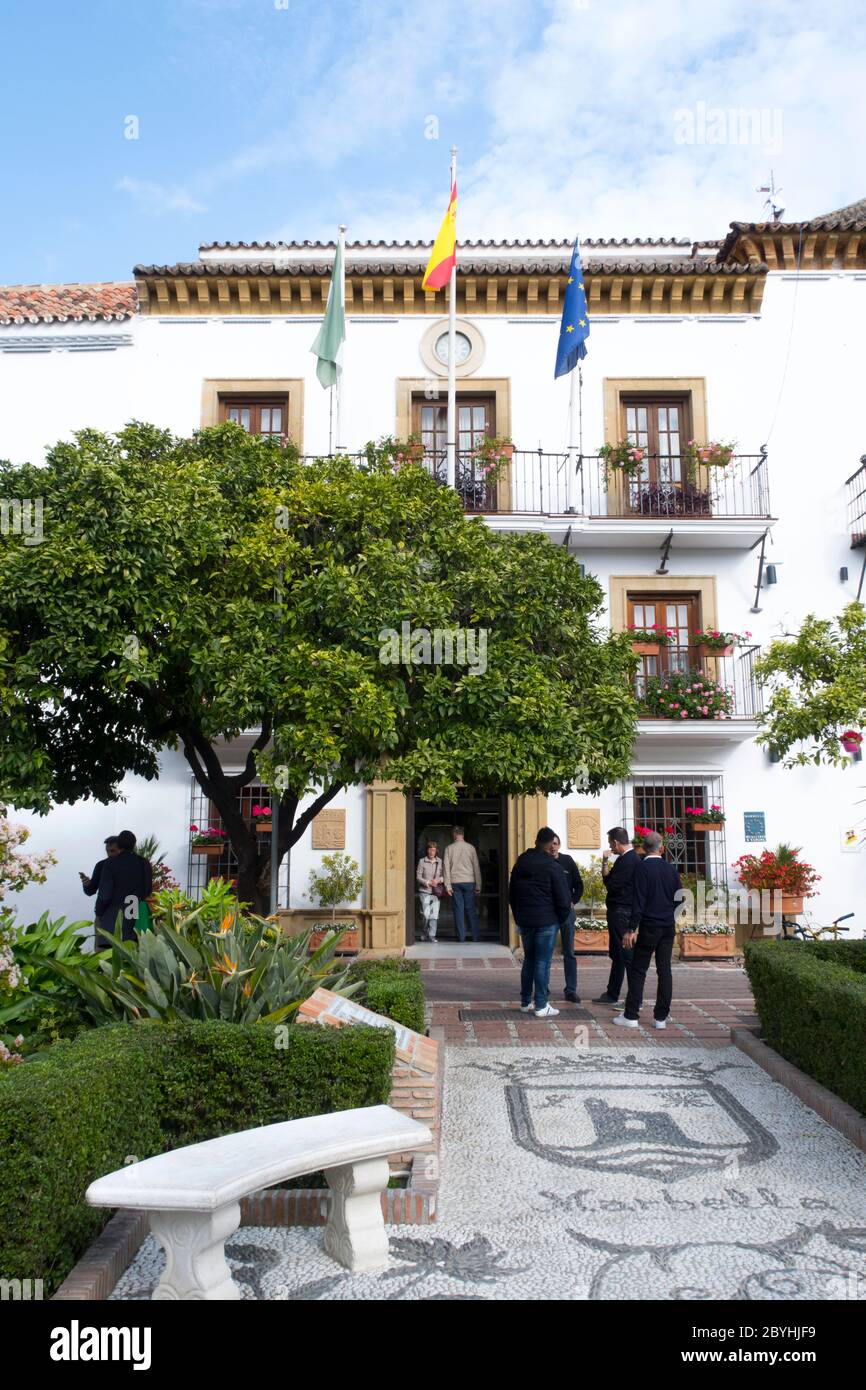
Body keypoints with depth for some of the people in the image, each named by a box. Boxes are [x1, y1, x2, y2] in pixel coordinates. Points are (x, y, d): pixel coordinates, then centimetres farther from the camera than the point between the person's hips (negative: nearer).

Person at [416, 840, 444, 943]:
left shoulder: (440, 862, 7)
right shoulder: (422, 861, 2)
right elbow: (418, 877, 1)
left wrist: (438, 880, -10)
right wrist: (428, 883, -12)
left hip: (436, 892, 1)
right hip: (425, 891, -1)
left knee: (435, 914, -6)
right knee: (426, 914, -5)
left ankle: (432, 935, 2)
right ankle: (425, 934, 16)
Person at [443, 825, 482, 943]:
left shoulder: (449, 848, 1)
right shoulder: (470, 848, 2)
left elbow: (446, 868, -2)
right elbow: (476, 867, 3)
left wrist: (448, 885, 0)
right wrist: (478, 885, 8)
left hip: (455, 883, 0)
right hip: (469, 882, 0)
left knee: (458, 909, 3)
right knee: (471, 909, 6)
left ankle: (461, 936, 3)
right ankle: (475, 936, 4)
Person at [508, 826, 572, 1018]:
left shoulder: (520, 864, 8)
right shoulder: (552, 866, -12)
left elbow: (512, 894, 16)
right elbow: (563, 897, -11)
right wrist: (561, 918, 4)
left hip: (524, 920, 6)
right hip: (546, 922, -6)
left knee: (529, 959, 16)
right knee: (543, 962, -1)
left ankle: (525, 1002, 20)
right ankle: (541, 1006, 2)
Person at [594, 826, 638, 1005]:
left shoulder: (628, 860, -18)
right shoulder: (629, 858, 14)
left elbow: (611, 885, -18)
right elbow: (612, 882, 15)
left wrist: (605, 863, -8)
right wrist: (606, 863, 4)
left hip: (622, 913, -11)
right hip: (620, 911, 11)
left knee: (626, 955, -5)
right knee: (617, 954, 15)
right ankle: (612, 994, 23)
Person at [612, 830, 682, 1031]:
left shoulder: (642, 867, -11)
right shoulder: (670, 868, 4)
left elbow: (639, 901, -15)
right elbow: (679, 898, 8)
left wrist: (632, 929, -13)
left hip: (649, 926, -5)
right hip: (668, 927, 5)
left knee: (638, 970, 1)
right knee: (664, 970, 7)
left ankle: (631, 1016, 2)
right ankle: (661, 1017, 10)